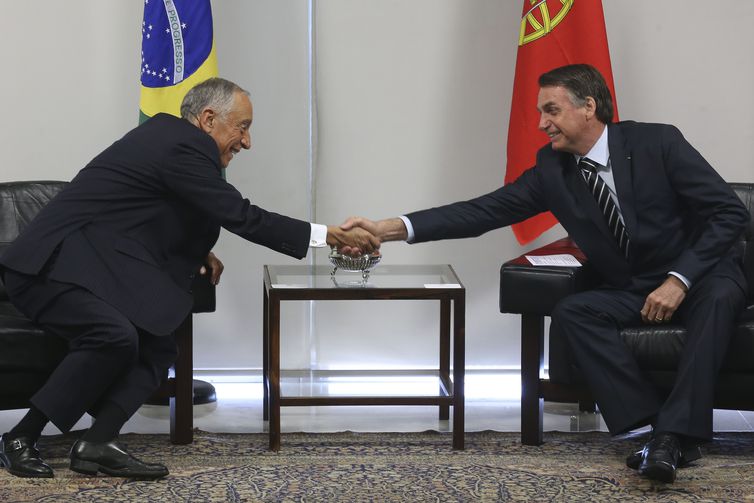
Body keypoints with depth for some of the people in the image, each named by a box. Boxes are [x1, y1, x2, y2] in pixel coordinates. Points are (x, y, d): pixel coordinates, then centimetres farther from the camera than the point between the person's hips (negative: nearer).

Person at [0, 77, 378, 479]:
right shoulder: (183, 148, -15)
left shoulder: (167, 134, 14)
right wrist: (328, 235, -12)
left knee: (157, 348, 1)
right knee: (117, 337, -30)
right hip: (48, 265, -11)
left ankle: (96, 445, -12)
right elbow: (241, 217, -17)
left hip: (85, 267, 11)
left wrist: (198, 251, 11)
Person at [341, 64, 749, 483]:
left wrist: (679, 280, -23)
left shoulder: (657, 143, -13)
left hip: (701, 277, -4)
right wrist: (390, 229, -20)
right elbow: (485, 211, -9)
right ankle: (661, 425, -29)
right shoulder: (552, 169, -2)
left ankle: (676, 433, -39)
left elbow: (730, 212, -14)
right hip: (632, 291, 4)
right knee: (570, 313, -24)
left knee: (719, 296, -37)